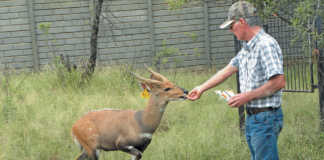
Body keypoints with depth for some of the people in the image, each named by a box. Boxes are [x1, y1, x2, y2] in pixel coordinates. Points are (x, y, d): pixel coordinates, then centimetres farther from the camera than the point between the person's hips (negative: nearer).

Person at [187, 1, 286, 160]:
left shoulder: (266, 44, -17)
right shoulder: (246, 48, 14)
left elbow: (279, 82, -23)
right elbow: (228, 70, 26)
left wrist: (247, 96, -17)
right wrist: (202, 88, 31)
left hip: (265, 118, -10)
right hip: (251, 117, 10)